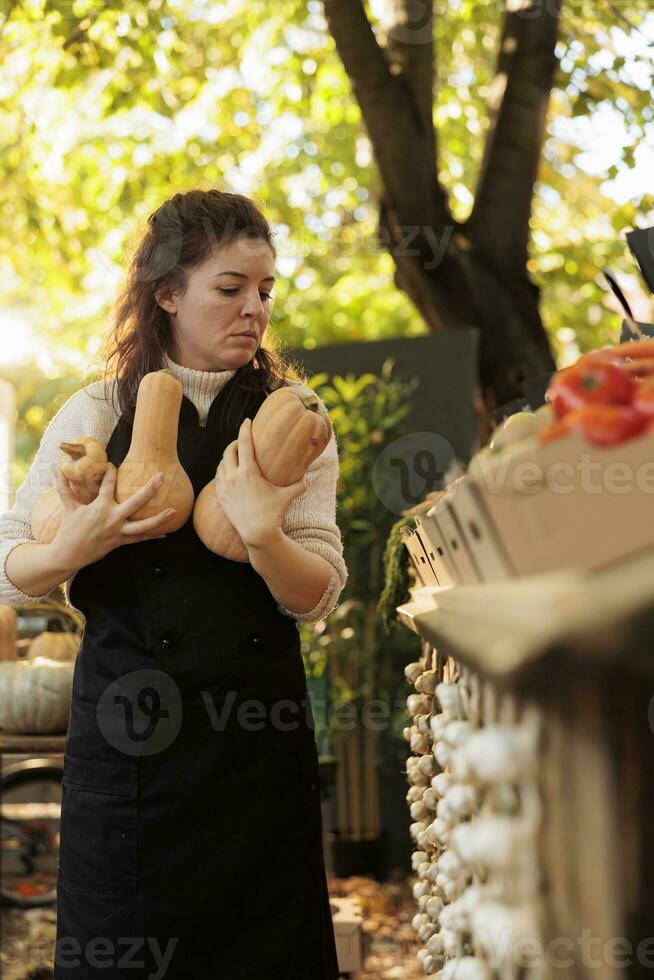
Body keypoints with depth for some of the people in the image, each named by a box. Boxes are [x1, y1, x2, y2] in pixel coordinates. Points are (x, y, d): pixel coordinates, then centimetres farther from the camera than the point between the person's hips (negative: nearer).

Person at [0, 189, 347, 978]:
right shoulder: (97, 414, 0)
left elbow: (317, 599, -6)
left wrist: (263, 536, -25)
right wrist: (74, 550, -18)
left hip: (259, 730, 1)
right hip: (127, 731, -1)